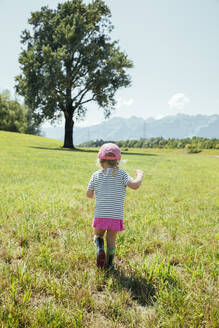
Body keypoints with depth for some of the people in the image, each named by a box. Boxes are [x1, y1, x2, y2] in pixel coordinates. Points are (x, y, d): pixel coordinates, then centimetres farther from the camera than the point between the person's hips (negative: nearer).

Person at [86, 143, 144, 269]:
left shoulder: (96, 175, 1)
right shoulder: (121, 174, -6)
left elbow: (89, 194, 5)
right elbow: (135, 185, -20)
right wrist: (140, 175, -1)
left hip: (101, 215, 1)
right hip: (116, 215, -1)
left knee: (98, 235, 20)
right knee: (111, 240, 15)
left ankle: (100, 248, -9)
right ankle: (109, 264, 20)